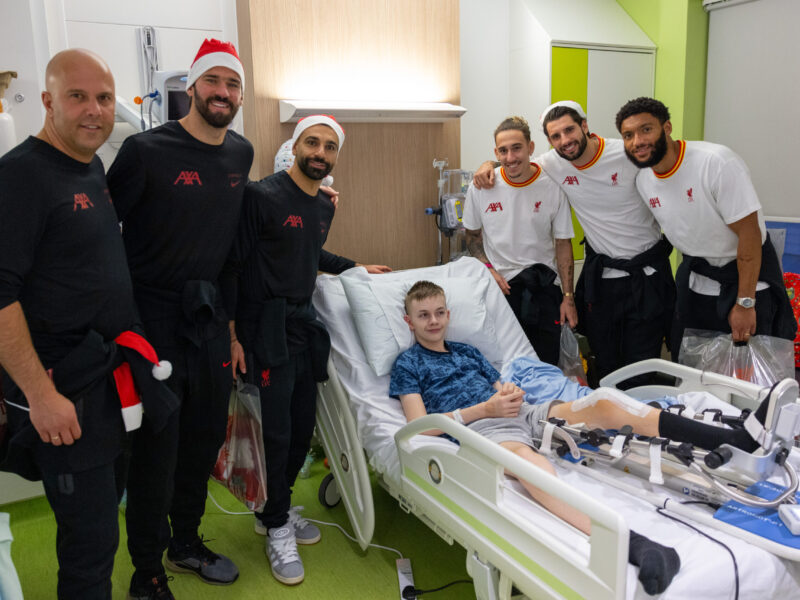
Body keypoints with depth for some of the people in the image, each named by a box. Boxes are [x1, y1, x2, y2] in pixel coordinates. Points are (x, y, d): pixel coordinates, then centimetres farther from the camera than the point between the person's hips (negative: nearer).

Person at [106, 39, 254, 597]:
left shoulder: (241, 153, 7)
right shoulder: (146, 150, -12)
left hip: (210, 315, 6)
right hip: (154, 316, -6)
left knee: (207, 434, 16)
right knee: (157, 446, 2)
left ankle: (186, 541, 38)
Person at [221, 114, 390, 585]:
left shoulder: (324, 206, 13)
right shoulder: (263, 196, -10)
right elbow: (234, 264, -11)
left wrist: (357, 268, 31)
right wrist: (231, 334, -15)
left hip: (305, 321, 7)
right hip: (268, 327, -7)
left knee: (304, 427, 11)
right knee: (279, 431, -3)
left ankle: (276, 509, 33)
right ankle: (277, 526, 18)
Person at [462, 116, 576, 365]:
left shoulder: (552, 186, -7)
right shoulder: (481, 187, -5)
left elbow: (563, 244, 0)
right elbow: (473, 236, 9)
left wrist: (568, 298, -2)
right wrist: (490, 271, -7)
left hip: (543, 288, 0)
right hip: (499, 287, 0)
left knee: (547, 363, 4)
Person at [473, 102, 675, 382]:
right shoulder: (552, 164, -4)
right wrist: (489, 165, -7)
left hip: (647, 273, -3)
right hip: (600, 273, 3)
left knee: (642, 367, 2)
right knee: (605, 365, 10)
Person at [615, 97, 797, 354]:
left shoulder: (716, 162, -26)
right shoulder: (643, 181, -5)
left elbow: (749, 233, -24)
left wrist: (745, 304, -22)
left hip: (748, 272, -6)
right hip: (695, 279, 6)